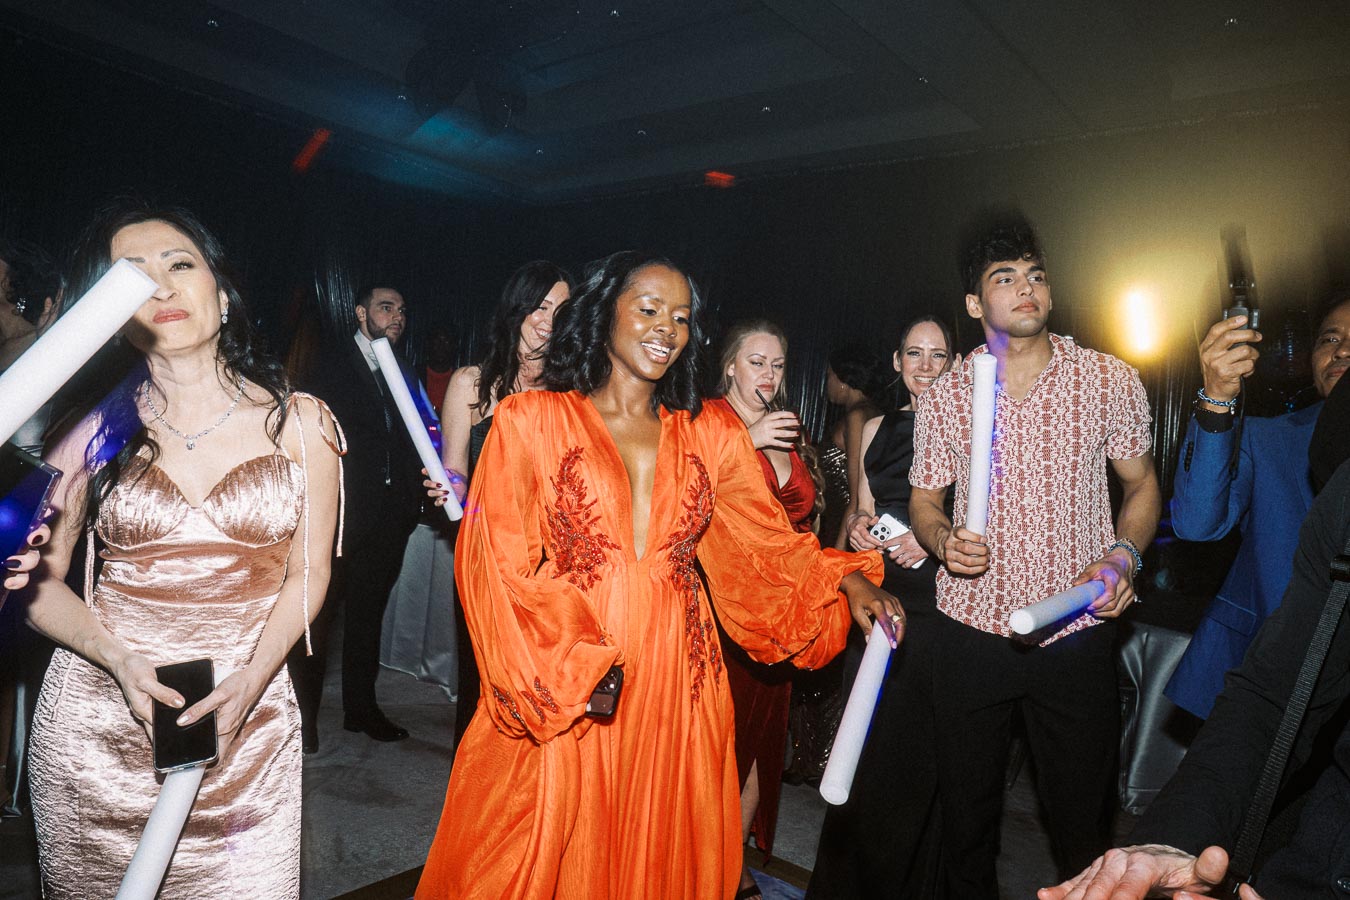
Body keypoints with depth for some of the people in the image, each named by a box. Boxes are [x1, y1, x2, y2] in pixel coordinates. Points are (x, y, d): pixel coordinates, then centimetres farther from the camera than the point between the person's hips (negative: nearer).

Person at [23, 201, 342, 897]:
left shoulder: (301, 422, -3)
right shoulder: (95, 427, -1)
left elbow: (308, 573, -1)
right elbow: (41, 582, 2)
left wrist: (249, 681, -14)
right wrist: (119, 661, -15)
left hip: (247, 717, 0)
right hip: (96, 718, 1)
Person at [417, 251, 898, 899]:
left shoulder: (712, 434, 8)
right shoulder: (531, 420, -2)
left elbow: (768, 541, 8)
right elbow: (496, 560, -5)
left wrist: (844, 578, -9)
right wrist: (575, 668, -13)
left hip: (677, 686, 3)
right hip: (555, 692, -2)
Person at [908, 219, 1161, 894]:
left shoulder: (1111, 381, -2)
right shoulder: (943, 395, 0)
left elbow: (1142, 486, 7)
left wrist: (1124, 555, -11)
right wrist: (943, 539, -13)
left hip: (1078, 634, 0)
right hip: (970, 629, 1)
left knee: (1082, 816, 14)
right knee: (966, 807, 16)